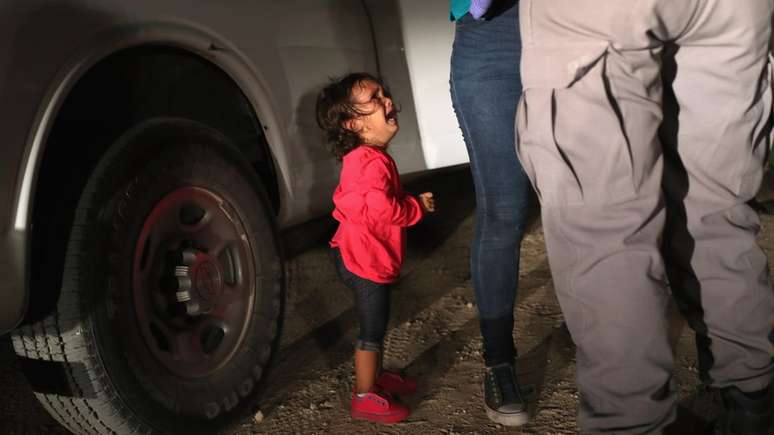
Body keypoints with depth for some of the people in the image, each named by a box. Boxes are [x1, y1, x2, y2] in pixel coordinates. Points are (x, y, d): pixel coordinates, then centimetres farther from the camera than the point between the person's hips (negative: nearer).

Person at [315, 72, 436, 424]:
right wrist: (418, 206, -16)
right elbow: (385, 209, -33)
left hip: (363, 255, 11)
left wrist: (411, 202, 10)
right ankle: (365, 397, 15)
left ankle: (375, 377, 41)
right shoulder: (373, 161, -25)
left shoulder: (362, 158, 10)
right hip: (366, 259, -11)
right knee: (372, 329, 2)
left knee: (376, 324, 24)